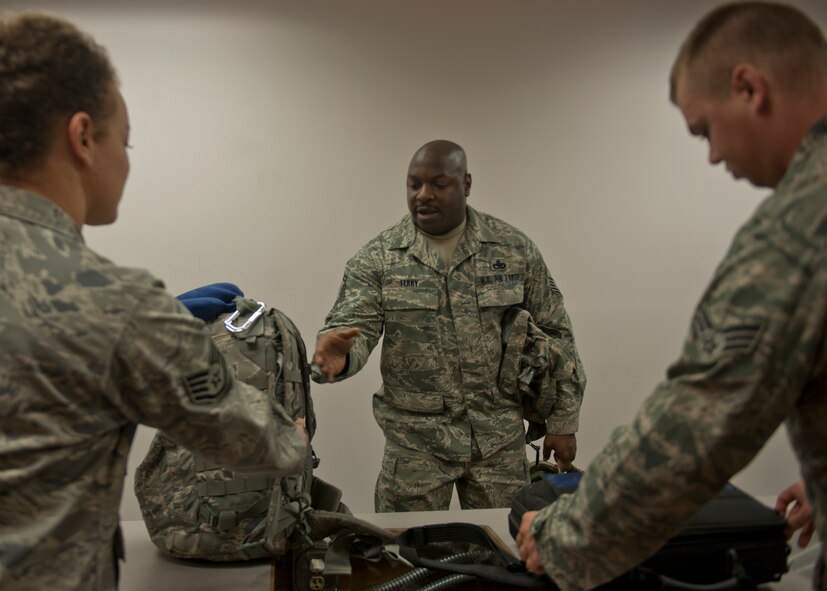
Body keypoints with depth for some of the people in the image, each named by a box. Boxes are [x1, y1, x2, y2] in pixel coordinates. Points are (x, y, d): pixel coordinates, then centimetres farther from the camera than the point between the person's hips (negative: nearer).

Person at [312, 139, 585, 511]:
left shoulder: (514, 249, -1)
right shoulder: (378, 258, -3)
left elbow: (554, 336, 3)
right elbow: (352, 327, -12)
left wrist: (563, 422, 3)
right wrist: (338, 353, -36)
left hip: (499, 438, 1)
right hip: (415, 441, -1)